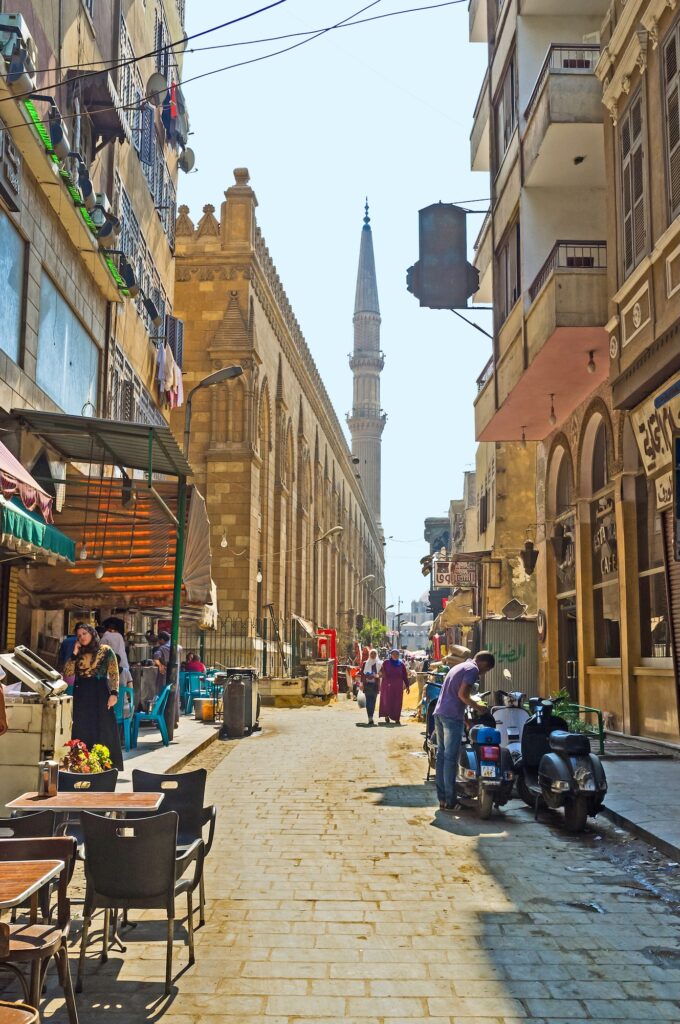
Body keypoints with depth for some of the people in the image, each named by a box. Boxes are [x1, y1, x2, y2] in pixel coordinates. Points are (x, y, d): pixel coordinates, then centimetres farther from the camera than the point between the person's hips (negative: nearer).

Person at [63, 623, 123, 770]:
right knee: (82, 731, 5)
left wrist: (114, 693, -14)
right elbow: (67, 673, 2)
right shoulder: (79, 653, 13)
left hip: (99, 693, -4)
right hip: (81, 694, 4)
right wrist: (74, 654, -2)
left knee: (102, 729, -2)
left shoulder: (105, 651, 0)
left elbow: (114, 674, -4)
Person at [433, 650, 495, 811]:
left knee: (442, 756, 11)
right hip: (452, 716, -9)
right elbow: (462, 694, -16)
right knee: (450, 758, -7)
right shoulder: (473, 669, -5)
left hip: (440, 713, 9)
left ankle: (442, 798, 14)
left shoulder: (459, 666, 24)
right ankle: (449, 800, -5)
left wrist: (465, 718, 25)